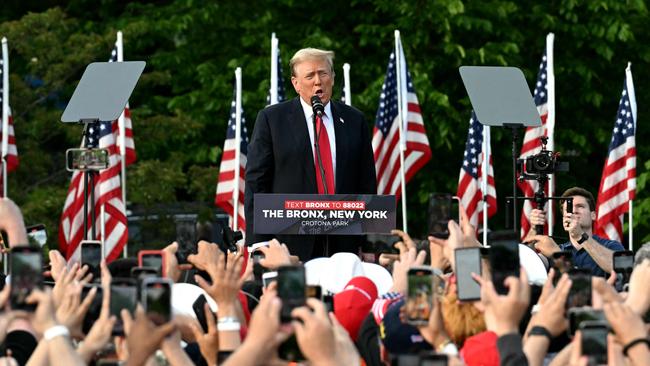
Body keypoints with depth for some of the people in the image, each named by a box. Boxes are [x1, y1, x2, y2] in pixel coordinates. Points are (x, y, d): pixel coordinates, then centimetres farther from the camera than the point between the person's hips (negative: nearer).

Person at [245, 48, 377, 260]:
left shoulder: (354, 120, 13)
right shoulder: (271, 119, 5)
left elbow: (367, 183, 14)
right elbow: (256, 182, 2)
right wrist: (258, 245, -5)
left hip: (343, 242, 2)